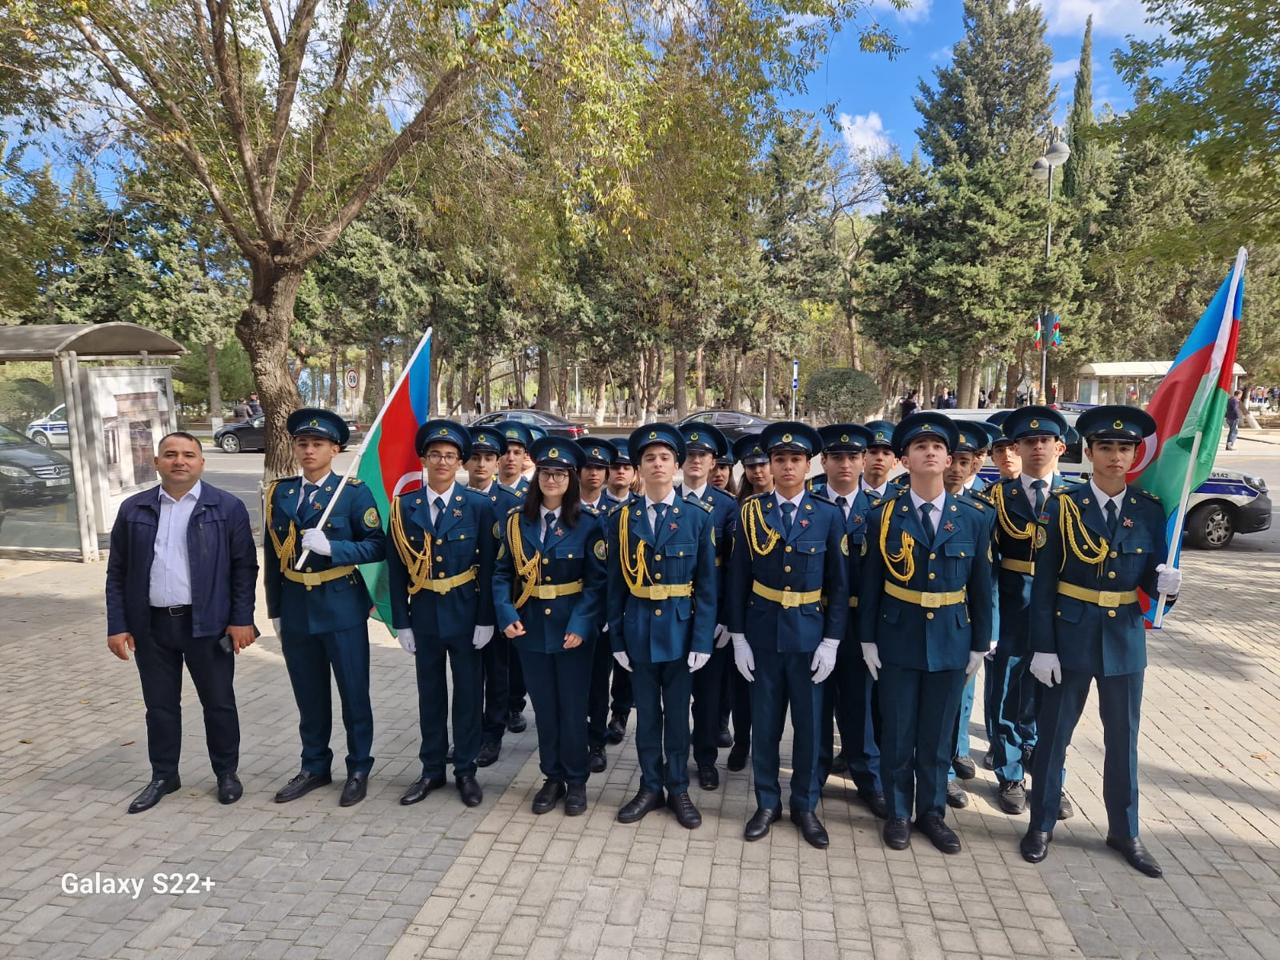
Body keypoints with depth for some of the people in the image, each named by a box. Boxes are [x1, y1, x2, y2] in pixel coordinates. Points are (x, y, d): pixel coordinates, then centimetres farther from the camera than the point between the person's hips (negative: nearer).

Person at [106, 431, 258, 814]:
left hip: (207, 624, -2)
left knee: (218, 702, 8)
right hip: (150, 625, 3)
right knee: (160, 704, 14)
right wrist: (117, 626, 1)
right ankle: (163, 775, 31)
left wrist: (242, 619, -9)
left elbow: (244, 567, -4)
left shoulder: (227, 507, -3)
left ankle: (227, 772, 25)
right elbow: (116, 573, 7)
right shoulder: (133, 509, 5)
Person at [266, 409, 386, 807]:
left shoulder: (354, 492, -6)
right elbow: (272, 554, 10)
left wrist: (331, 547, -22)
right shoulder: (279, 492, 6)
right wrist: (274, 610, 10)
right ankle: (315, 767, 32)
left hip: (342, 607, -4)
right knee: (309, 695, 16)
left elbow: (377, 546, -9)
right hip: (296, 609, 4)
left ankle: (358, 770, 22)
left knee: (354, 693, 6)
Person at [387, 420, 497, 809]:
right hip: (423, 615, 2)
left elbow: (489, 567, -6)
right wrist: (401, 621, -2)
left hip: (465, 615, -2)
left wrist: (486, 619, -9)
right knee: (430, 694, 13)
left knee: (468, 694, 8)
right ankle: (432, 769, 28)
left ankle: (465, 770, 24)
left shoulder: (480, 506, -6)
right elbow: (396, 569, 1)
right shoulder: (404, 507, 0)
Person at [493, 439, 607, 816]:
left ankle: (576, 781, 27)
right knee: (544, 707, 14)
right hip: (531, 628, 3)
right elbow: (502, 573, 2)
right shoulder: (515, 519, 0)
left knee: (573, 707, 9)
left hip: (572, 629, -3)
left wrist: (580, 625, -20)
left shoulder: (588, 521, -8)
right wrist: (506, 614, -13)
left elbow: (598, 580, -10)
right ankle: (552, 778, 31)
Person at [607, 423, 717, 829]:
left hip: (680, 630, -1)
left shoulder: (698, 518, -3)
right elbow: (616, 584, 1)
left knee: (677, 713, 11)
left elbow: (707, 586, -4)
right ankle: (650, 787, 28)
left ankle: (678, 790, 27)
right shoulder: (621, 518, 0)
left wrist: (702, 640, -9)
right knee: (646, 713, 12)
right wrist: (617, 637, -2)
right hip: (638, 631, 1)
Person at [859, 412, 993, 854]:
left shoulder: (974, 516, -2)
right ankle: (898, 813, 27)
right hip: (898, 639, -1)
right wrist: (867, 640, -3)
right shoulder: (883, 513, -6)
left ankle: (932, 812, 31)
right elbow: (870, 581, -3)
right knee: (897, 733, 10)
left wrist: (979, 645, 4)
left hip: (951, 640, 2)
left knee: (938, 734, 13)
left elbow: (981, 586, 3)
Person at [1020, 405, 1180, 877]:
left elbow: (1150, 577, 5)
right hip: (1071, 638, -2)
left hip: (1125, 639, 3)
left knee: (1123, 739, 15)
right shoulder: (1063, 505, -8)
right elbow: (1043, 583, -9)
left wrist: (1165, 582, -20)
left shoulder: (1150, 510, 0)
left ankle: (1124, 831, 33)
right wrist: (1042, 647, -11)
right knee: (1054, 734, 9)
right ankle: (1041, 824, 26)